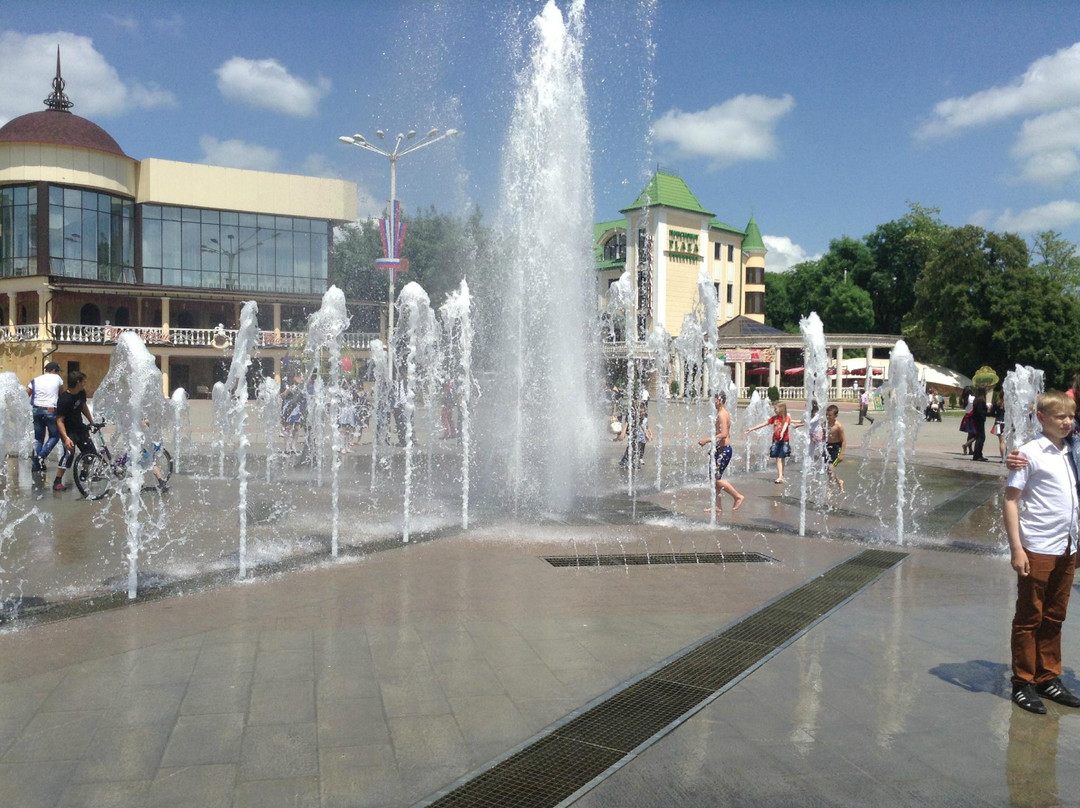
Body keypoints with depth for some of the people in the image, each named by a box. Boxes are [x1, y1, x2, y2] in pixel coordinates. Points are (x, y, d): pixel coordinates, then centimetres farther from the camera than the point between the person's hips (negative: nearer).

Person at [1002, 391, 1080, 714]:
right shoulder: (1030, 453, -9)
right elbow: (1010, 500, -11)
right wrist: (1016, 548, -16)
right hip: (1037, 550, -6)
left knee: (1054, 619, 15)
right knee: (1029, 619, 5)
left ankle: (1049, 679, 27)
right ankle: (1023, 684, 15)